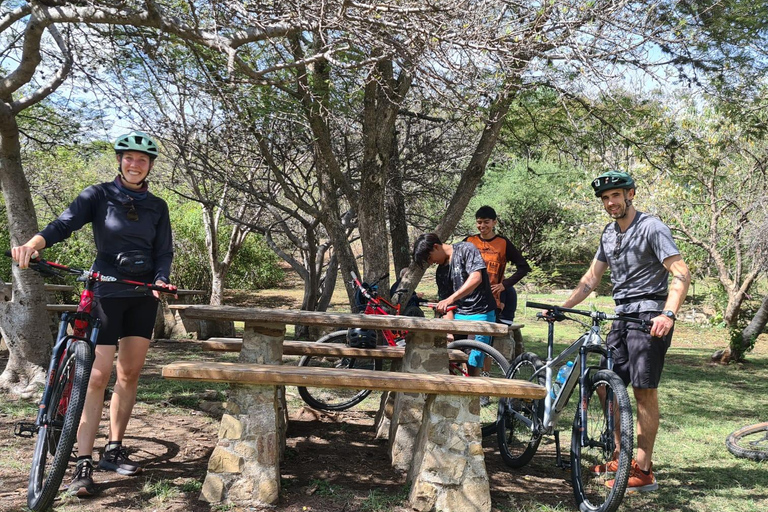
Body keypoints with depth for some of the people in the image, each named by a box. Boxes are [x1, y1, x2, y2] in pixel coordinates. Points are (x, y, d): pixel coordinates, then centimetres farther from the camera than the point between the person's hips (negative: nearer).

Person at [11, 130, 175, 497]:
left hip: (143, 297, 4)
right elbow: (64, 223, -16)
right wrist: (33, 243, -36)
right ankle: (83, 465, -4)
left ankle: (113, 450, 20)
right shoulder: (98, 196, -1)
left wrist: (160, 282, -16)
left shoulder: (156, 207, 9)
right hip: (105, 292, -3)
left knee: (130, 374, 6)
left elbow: (164, 252, 5)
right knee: (98, 376, -9)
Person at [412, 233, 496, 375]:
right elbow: (446, 304, 8)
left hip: (481, 315, -6)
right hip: (458, 316, 6)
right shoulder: (440, 271, 11)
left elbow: (476, 278, -23)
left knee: (473, 366, -10)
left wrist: (450, 299, -30)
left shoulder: (466, 249, -8)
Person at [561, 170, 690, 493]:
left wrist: (668, 314, -32)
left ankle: (643, 471, 0)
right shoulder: (609, 233, 14)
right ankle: (620, 458, 21)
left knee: (644, 392, -6)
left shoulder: (652, 228, -10)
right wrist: (562, 307, 11)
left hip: (649, 317, -8)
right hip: (622, 317, 8)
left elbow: (681, 273, -19)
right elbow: (593, 276, 19)